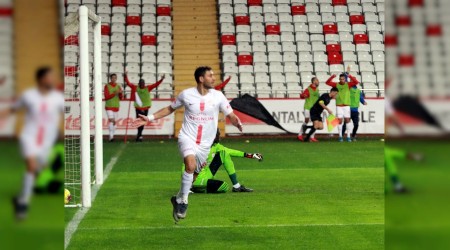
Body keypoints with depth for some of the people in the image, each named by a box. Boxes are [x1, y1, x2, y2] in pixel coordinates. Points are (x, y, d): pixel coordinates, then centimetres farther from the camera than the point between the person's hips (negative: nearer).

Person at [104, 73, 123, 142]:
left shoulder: (118, 86, 7)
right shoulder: (107, 86, -5)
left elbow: (121, 98, 6)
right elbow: (106, 97, -11)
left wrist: (121, 93, -15)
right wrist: (115, 93, -21)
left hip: (116, 106, 4)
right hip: (109, 106, -4)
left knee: (114, 121, 6)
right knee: (111, 119, -18)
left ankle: (112, 136, 16)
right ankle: (111, 136, -22)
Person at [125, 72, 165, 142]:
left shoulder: (148, 88, 1)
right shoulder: (135, 88, -1)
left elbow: (155, 85, -4)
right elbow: (128, 83, -5)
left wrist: (161, 79, -16)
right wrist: (126, 77, -18)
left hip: (145, 108, 2)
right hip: (138, 108, -2)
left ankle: (139, 135, 18)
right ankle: (139, 136, 2)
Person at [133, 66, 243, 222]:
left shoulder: (218, 96, -2)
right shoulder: (186, 94, -3)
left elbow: (230, 115, 1)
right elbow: (170, 109, 12)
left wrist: (237, 123, -23)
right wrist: (149, 118, 7)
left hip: (205, 144, 3)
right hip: (187, 137, -3)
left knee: (193, 174, 10)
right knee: (191, 165, -29)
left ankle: (178, 199, 36)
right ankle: (183, 201, -13)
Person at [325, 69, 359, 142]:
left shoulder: (348, 85, 0)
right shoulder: (336, 85, 2)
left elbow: (356, 82, -11)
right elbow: (327, 82, -5)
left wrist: (349, 76, -23)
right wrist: (332, 77, -21)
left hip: (346, 105, 0)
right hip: (339, 106, 0)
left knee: (347, 120, -2)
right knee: (340, 121, -2)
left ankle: (348, 136, 2)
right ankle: (340, 136, 8)